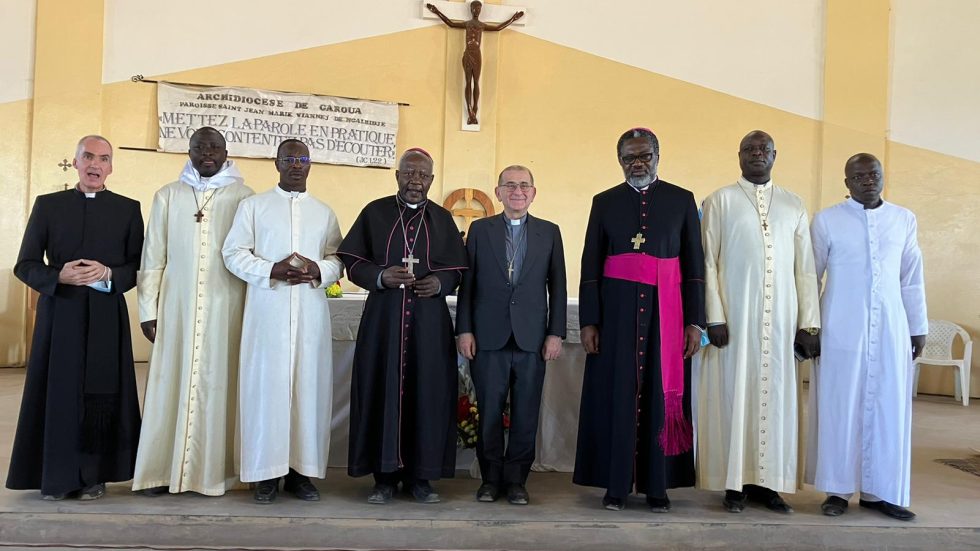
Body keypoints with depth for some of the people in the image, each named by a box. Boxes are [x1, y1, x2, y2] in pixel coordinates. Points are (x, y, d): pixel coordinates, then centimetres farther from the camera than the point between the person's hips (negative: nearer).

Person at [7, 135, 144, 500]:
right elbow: (25, 265, 5)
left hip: (106, 317, -1)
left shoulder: (128, 209, 6)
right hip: (59, 315, 1)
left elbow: (139, 267, 4)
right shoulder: (47, 205, 8)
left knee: (101, 394, 1)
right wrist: (59, 276, -13)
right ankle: (57, 477, 15)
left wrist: (108, 274, -15)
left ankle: (94, 476, 13)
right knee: (59, 393, 3)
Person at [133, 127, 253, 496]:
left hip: (225, 308, -1)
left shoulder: (243, 197, 3)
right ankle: (161, 470, 13)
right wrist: (148, 309, 3)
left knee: (217, 383, 2)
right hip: (177, 306, 2)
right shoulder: (168, 196, 9)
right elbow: (153, 257, 8)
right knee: (171, 383, 3)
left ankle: (213, 471, 11)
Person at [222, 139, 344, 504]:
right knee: (267, 385, -2)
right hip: (267, 311, -2)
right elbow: (233, 252, 1)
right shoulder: (253, 206, 9)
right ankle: (267, 471, 6)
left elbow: (337, 259, 10)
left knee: (308, 385, 1)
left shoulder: (324, 213, 15)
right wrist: (271, 271, -14)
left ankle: (302, 469, 9)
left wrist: (319, 272, -12)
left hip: (311, 312, 2)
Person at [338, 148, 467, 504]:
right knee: (382, 392, 0)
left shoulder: (442, 219, 9)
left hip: (429, 323, 1)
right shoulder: (374, 213, 6)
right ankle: (385, 475, 12)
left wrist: (440, 282, -11)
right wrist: (382, 276, -14)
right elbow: (353, 263, 4)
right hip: (382, 319, -1)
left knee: (427, 394, 2)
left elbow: (457, 270, 10)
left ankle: (420, 475, 14)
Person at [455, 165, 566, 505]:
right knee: (489, 413, 5)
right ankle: (491, 479, 19)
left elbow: (557, 286, 7)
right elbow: (467, 283, 6)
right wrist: (464, 330, -1)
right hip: (488, 337, 0)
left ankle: (516, 480, 18)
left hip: (531, 337, 1)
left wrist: (556, 333, 0)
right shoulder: (480, 230, 8)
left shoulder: (549, 232, 10)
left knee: (526, 415, 4)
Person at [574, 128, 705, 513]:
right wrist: (588, 321, -2)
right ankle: (615, 484, 11)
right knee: (616, 395, 1)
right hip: (617, 310, 0)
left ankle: (657, 485, 14)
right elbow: (590, 265, 5)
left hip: (666, 311, 0)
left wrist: (695, 322, -2)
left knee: (661, 395, 3)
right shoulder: (605, 202, 8)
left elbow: (694, 264, 5)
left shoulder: (682, 200, 8)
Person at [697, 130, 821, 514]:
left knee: (774, 394, 5)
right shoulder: (720, 201, 3)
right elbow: (708, 262, -3)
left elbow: (804, 267, 9)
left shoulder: (793, 205, 11)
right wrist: (714, 317, -11)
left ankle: (766, 481, 15)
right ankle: (735, 482, 10)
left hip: (780, 318, 3)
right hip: (734, 316, -3)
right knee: (733, 393, 1)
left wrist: (808, 323, 3)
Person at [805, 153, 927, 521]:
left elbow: (911, 279, 11)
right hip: (841, 329, -3)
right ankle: (837, 490, 10)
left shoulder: (904, 219, 8)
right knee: (839, 406, 1)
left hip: (890, 328, 3)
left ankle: (878, 491, 16)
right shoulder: (826, 220, -1)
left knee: (889, 407, 5)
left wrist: (918, 327, 11)